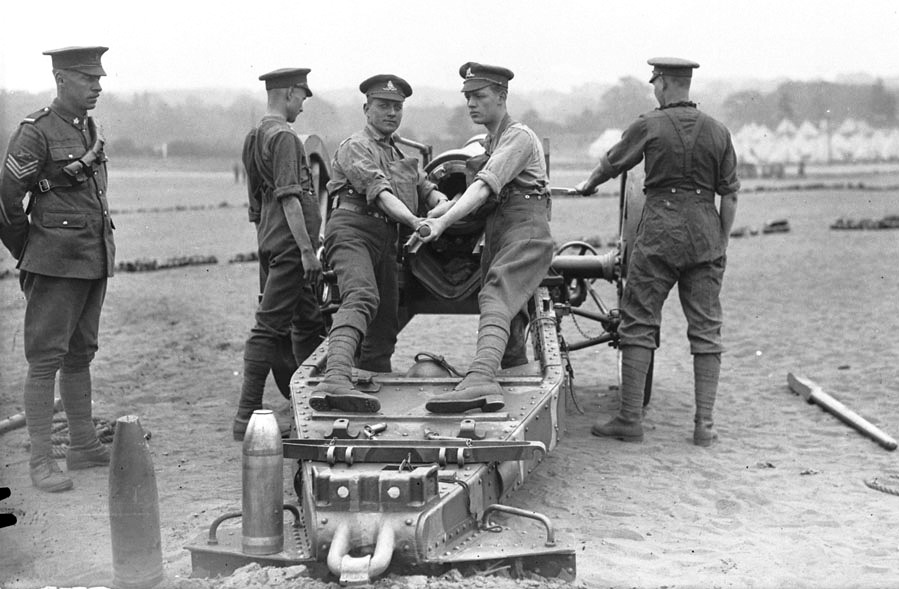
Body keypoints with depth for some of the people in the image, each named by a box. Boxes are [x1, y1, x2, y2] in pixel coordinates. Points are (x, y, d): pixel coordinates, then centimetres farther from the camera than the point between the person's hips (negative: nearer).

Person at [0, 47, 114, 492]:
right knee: (46, 359, -4)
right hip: (56, 263, -8)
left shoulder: (91, 130, 12)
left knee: (80, 355, 15)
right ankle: (41, 461, 0)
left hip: (95, 261, 8)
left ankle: (84, 446, 24)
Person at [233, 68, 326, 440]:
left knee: (309, 324, 16)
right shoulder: (283, 137, -12)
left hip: (269, 240, 10)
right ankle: (247, 416, -6)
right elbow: (289, 197, -20)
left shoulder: (254, 137, 17)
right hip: (289, 242, -10)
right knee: (270, 326, -8)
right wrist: (307, 250, -21)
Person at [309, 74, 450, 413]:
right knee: (361, 298, -32)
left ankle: (378, 383, 24)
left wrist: (443, 203, -2)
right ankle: (335, 381, -51)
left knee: (385, 325, 11)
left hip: (386, 240, 9)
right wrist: (415, 222, -28)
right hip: (353, 230, -9)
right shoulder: (355, 147, 1)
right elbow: (380, 193, -14)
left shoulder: (402, 154, 30)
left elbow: (426, 189, 21)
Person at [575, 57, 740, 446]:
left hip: (660, 229, -3)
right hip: (705, 233, 3)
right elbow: (730, 195, 6)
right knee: (706, 328, 6)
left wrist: (587, 185, 34)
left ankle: (630, 419, 3)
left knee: (639, 324, 3)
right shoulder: (718, 132, 7)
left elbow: (611, 163, 14)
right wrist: (721, 242, 14)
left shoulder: (649, 126, -1)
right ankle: (704, 424, 5)